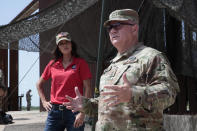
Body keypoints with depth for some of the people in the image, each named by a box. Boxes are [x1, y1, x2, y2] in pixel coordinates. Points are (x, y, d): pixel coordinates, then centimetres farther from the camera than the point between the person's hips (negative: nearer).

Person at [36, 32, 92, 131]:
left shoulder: (80, 63, 2)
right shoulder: (53, 64, 11)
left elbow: (87, 89, -4)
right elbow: (39, 84, 24)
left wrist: (82, 113, -11)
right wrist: (44, 101, 11)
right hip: (54, 111, 3)